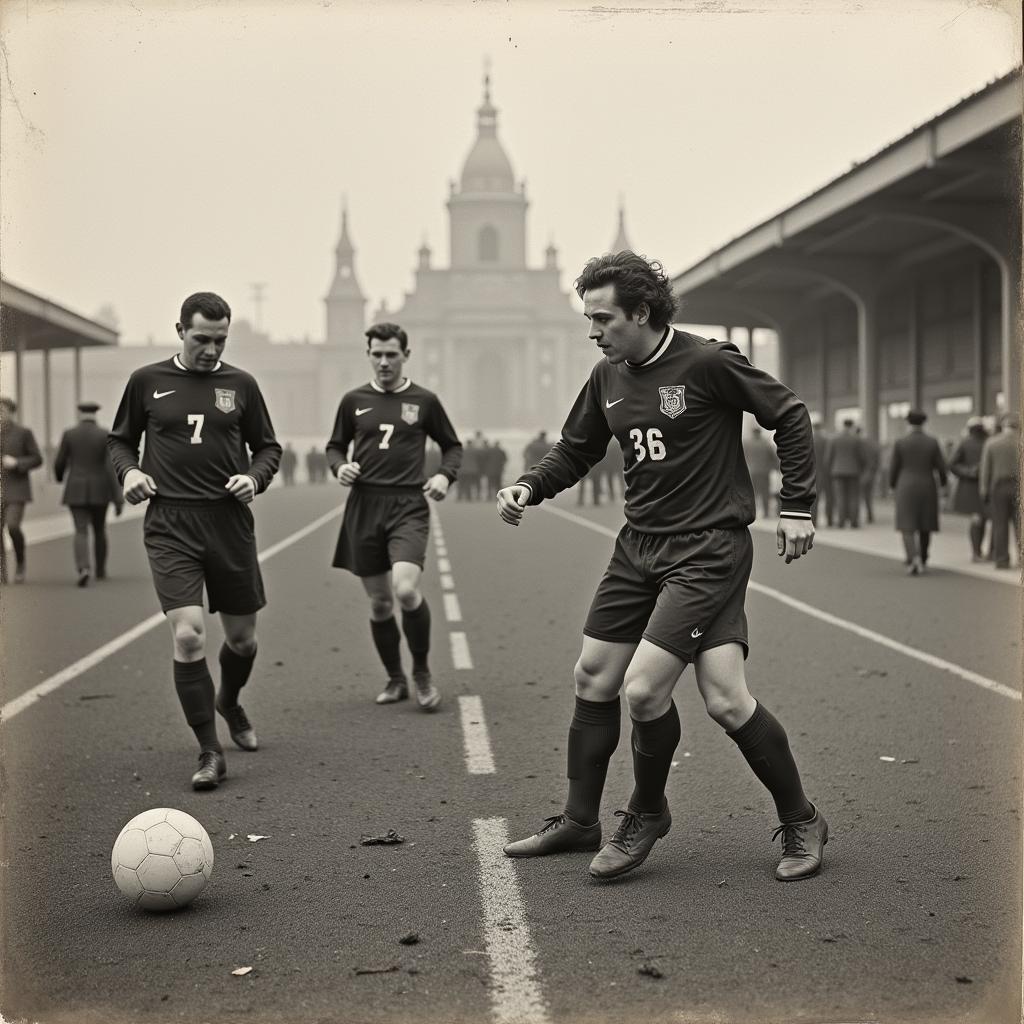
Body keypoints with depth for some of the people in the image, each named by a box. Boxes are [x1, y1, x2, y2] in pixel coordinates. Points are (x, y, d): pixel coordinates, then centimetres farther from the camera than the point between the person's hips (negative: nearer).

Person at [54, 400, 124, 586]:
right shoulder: (105, 435, -6)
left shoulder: (69, 435, -4)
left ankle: (83, 568, -27)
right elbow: (112, 466, -12)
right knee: (99, 529, 20)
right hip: (99, 490, 1)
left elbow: (59, 463, 2)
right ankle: (100, 570, 31)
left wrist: (59, 477, 27)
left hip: (76, 490, -1)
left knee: (81, 532, -3)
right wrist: (118, 498, -12)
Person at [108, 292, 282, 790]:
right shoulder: (147, 381, 4)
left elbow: (268, 446, 15)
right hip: (169, 526, -2)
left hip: (230, 521, 2)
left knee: (242, 637, 12)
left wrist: (254, 477, -5)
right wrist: (129, 471, -5)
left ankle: (229, 703, 46)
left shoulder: (240, 384, 6)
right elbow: (120, 440, 15)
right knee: (188, 635, -16)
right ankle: (210, 753, -3)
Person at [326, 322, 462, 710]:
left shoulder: (424, 400, 6)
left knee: (406, 589, -21)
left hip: (409, 506, -2)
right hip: (364, 507, 2)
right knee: (379, 602, 6)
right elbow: (335, 445, 19)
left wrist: (445, 475, -2)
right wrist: (340, 467, -2)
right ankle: (395, 679, 25)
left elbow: (452, 445, 16)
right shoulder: (354, 400, 9)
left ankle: (422, 673, 1)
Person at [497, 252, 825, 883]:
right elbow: (576, 450, 19)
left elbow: (790, 416, -5)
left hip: (708, 550, -7)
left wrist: (798, 507, -6)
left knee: (643, 688, -15)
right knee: (593, 677, 9)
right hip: (640, 544, 8)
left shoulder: (708, 363, -13)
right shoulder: (608, 378, 7)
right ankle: (580, 823, 28)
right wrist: (530, 487, 0)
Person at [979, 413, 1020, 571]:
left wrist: (984, 491, 4)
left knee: (1000, 525, 3)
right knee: (1019, 524, 5)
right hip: (1018, 486, 0)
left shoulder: (991, 443, -1)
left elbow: (985, 469, -1)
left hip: (998, 488, 0)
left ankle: (1002, 560, 2)